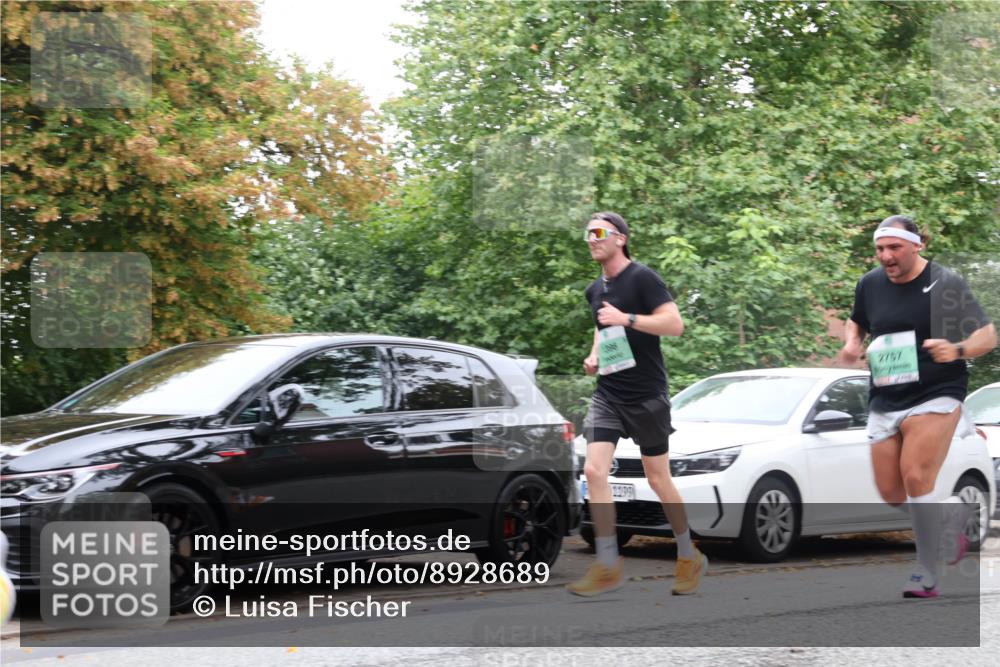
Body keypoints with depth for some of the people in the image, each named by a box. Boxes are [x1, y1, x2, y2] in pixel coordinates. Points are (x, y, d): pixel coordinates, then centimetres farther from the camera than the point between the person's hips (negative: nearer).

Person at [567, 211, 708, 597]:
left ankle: (690, 558, 22)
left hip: (646, 395, -6)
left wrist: (626, 318, -25)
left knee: (658, 479, 3)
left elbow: (675, 324, -19)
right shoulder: (595, 290, 12)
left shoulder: (642, 278, -10)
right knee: (594, 471, -10)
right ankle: (608, 567, -6)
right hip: (607, 394, 6)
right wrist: (593, 356, 12)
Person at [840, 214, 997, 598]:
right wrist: (852, 344, 3)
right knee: (891, 494, 4)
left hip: (935, 394, -6)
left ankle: (927, 578, -10)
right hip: (884, 402, 6)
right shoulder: (869, 284, 6)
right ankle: (954, 512, 35)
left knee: (916, 480, -21)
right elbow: (857, 321, 26)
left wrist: (958, 350, -27)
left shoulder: (946, 284, -7)